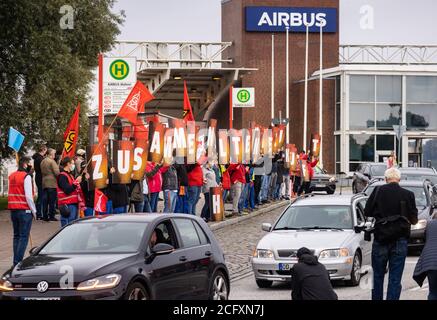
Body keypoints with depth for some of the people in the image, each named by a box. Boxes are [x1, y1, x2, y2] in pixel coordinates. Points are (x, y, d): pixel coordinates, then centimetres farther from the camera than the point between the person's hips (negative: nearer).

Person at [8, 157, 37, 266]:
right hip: (24, 210, -8)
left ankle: (16, 262, 15)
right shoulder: (26, 176, -12)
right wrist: (34, 210, -7)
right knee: (24, 237, -5)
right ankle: (18, 262, -11)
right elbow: (28, 196, -16)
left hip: (13, 209, 8)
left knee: (16, 236, 15)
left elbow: (11, 193, 14)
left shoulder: (11, 176, 12)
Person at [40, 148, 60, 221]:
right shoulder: (52, 161, -11)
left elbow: (42, 171, 15)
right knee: (52, 200, -3)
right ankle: (51, 216, -3)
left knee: (45, 200, 9)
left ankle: (45, 216, 9)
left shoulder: (42, 162, 12)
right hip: (52, 183, -7)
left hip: (44, 183, 7)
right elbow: (57, 172, -17)